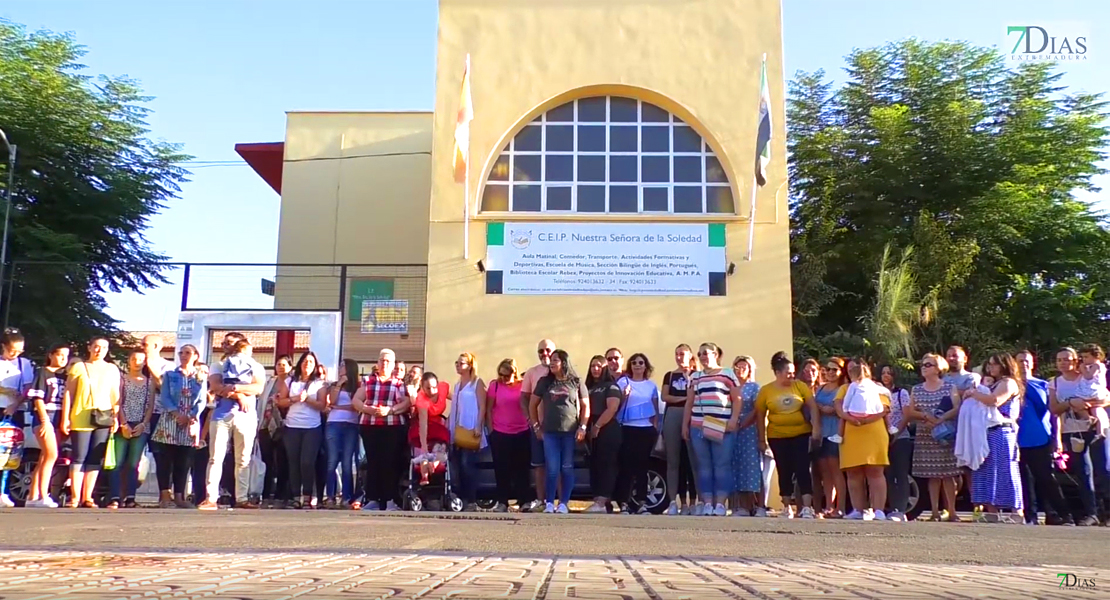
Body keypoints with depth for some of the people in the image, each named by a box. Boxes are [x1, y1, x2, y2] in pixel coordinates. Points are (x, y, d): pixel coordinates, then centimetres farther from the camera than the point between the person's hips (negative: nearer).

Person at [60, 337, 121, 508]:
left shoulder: (112, 369, 14)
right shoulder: (78, 367, 7)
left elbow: (115, 396, 12)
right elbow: (68, 394, 4)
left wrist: (116, 417, 2)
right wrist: (65, 418, -2)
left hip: (104, 418, 2)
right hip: (81, 418, -2)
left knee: (95, 459, 2)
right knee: (79, 457, -5)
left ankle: (87, 497, 7)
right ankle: (75, 497, -1)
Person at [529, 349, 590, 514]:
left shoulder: (576, 382, 3)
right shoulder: (544, 382, 7)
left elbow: (585, 406, 5)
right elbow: (532, 405, 11)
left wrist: (582, 427, -3)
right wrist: (536, 427, 6)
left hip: (570, 432, -1)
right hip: (549, 432, 1)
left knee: (567, 469, 3)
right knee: (552, 469, -1)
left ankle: (564, 503, 8)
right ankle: (549, 503, 5)